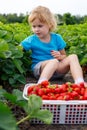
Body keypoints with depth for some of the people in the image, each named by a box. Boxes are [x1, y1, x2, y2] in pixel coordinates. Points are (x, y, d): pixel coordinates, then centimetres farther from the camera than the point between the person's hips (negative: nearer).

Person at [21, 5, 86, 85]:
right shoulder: (31, 40, -1)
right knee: (54, 61, -36)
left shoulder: (57, 38, 5)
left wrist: (60, 57, -9)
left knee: (73, 57, -20)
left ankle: (80, 83, -37)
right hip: (38, 69, -3)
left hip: (56, 69, 4)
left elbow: (64, 56, 12)